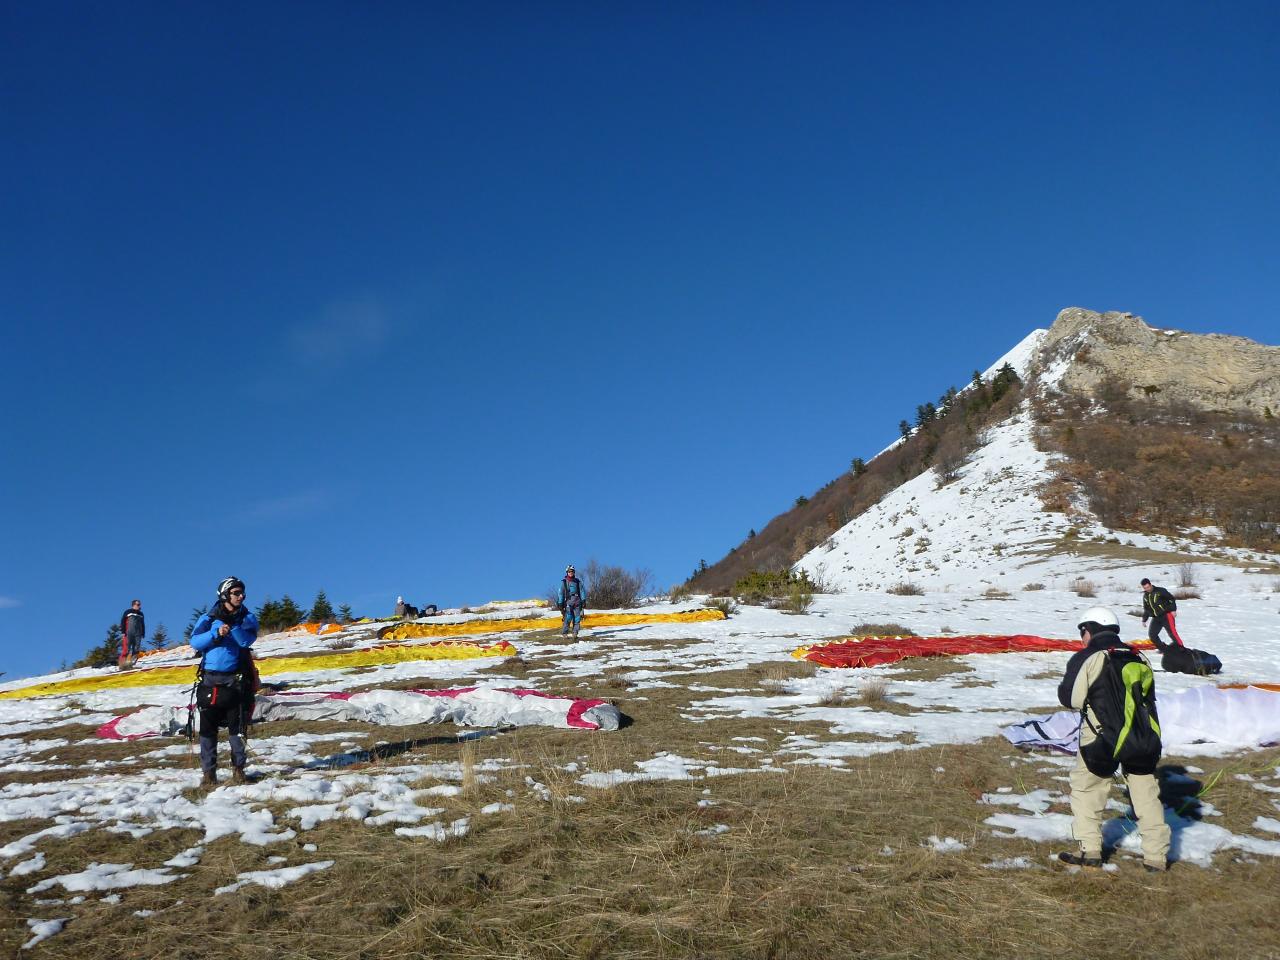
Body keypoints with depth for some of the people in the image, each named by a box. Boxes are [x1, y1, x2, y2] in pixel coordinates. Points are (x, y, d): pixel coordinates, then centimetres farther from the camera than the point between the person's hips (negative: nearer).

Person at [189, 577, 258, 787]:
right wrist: (216, 632, -16)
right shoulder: (208, 618, 7)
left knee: (237, 727, 1)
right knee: (208, 727, 0)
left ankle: (238, 769, 12)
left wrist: (232, 626, -22)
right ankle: (209, 771, 8)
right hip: (210, 679, 0)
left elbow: (246, 640, -10)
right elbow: (195, 642, -4)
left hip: (236, 680, 0)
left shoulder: (247, 618, 6)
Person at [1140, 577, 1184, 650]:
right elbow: (1146, 609, 22)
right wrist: (1144, 620, 18)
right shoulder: (1145, 596, 11)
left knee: (1172, 633, -14)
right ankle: (1163, 648, 11)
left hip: (1166, 615, -7)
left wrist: (1173, 610, -14)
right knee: (1151, 634, -1)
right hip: (1156, 618, 7)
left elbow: (1171, 598, -6)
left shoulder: (1160, 591, -7)